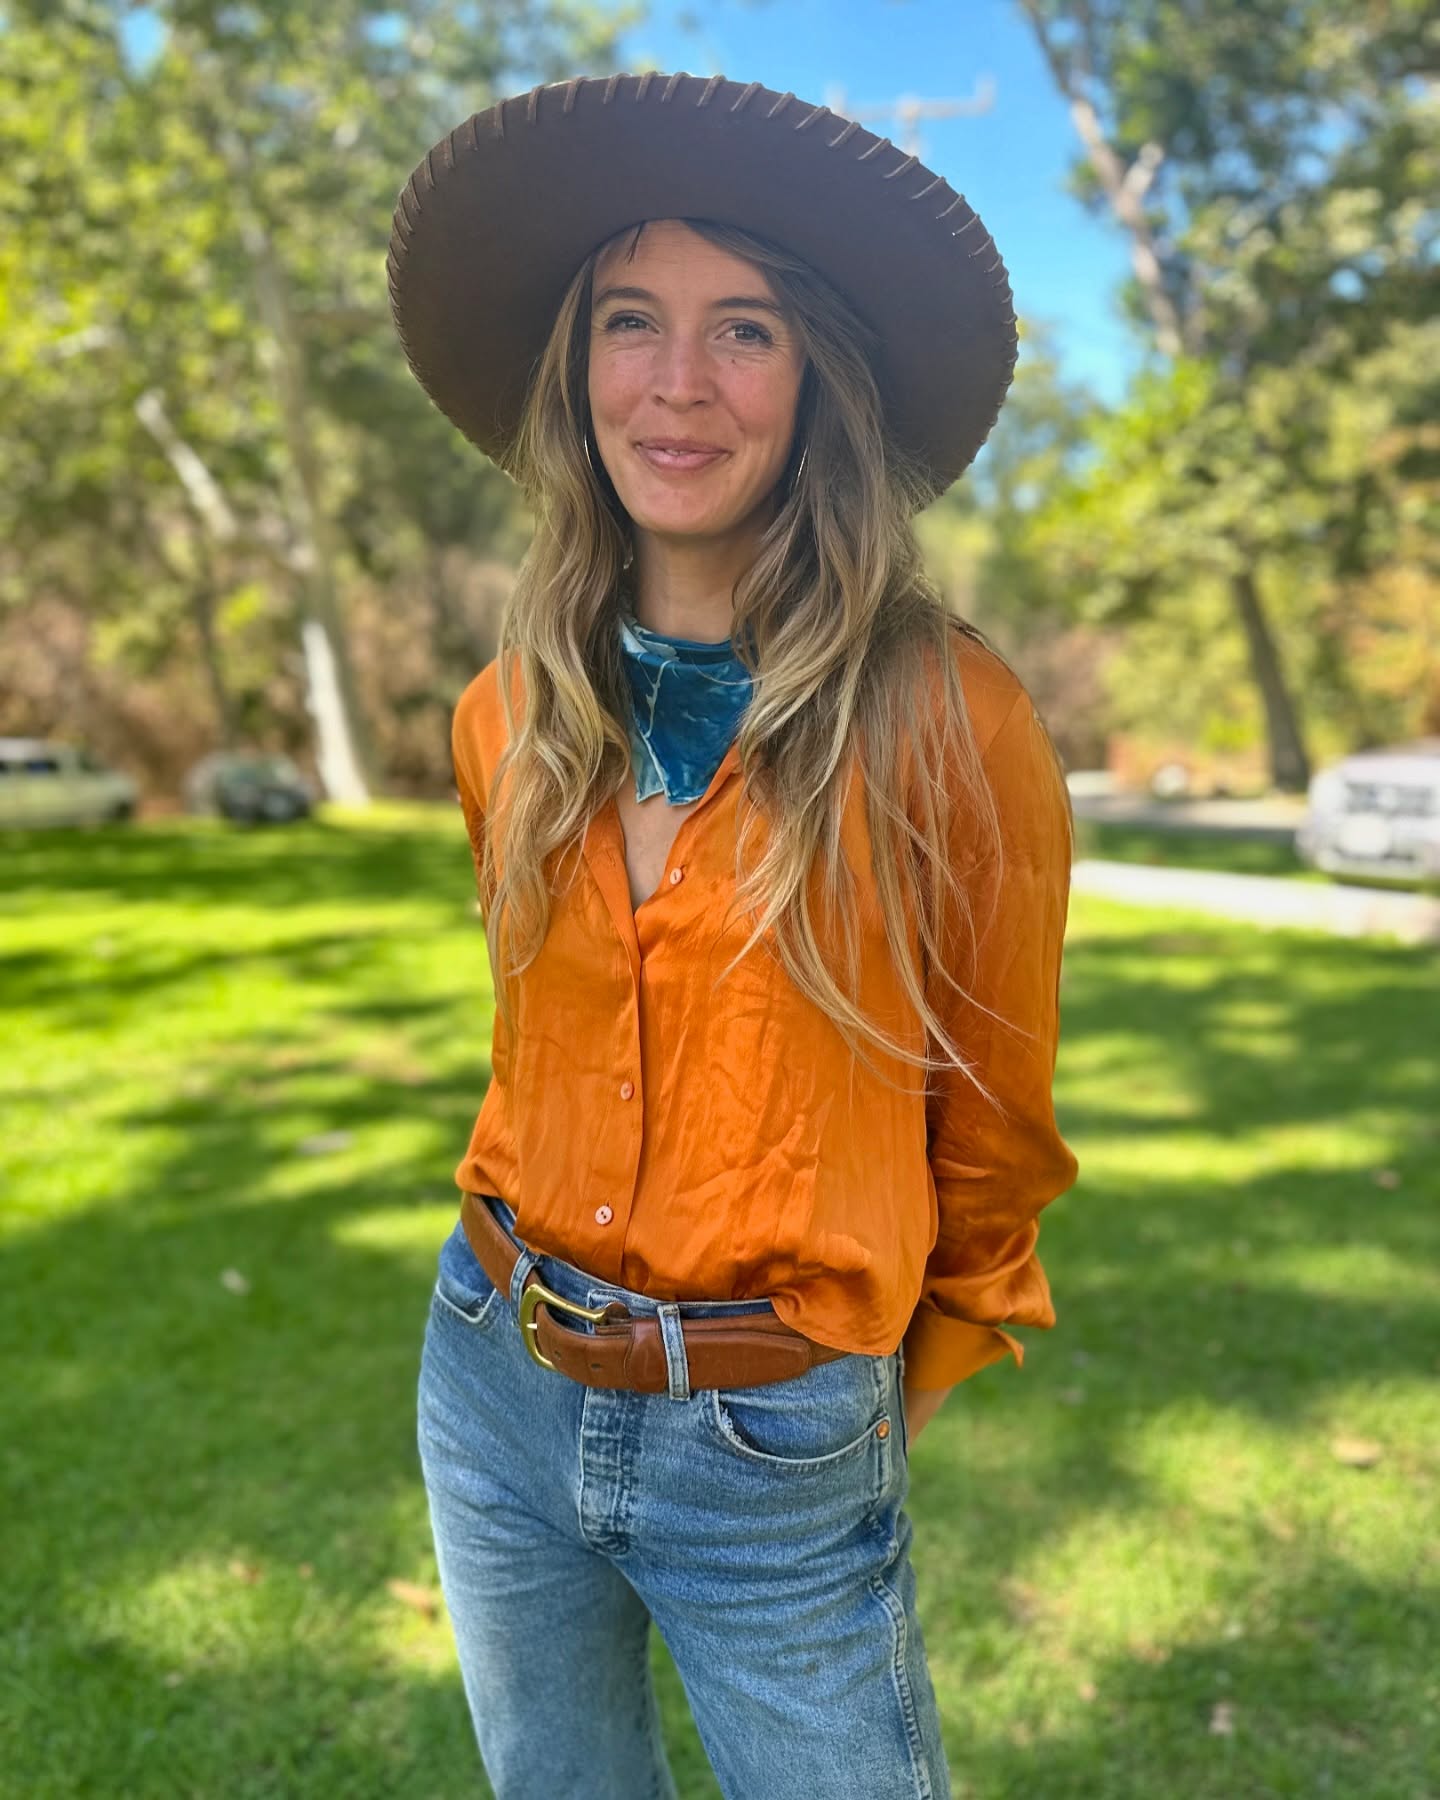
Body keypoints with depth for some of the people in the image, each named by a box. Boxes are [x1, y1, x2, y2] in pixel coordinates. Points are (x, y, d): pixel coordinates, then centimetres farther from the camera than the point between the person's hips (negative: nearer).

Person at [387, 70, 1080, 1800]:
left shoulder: (945, 722, -16)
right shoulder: (514, 718, -3)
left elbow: (991, 1121, -3)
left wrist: (898, 1391, 9)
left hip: (776, 1455, -4)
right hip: (494, 1389, 5)